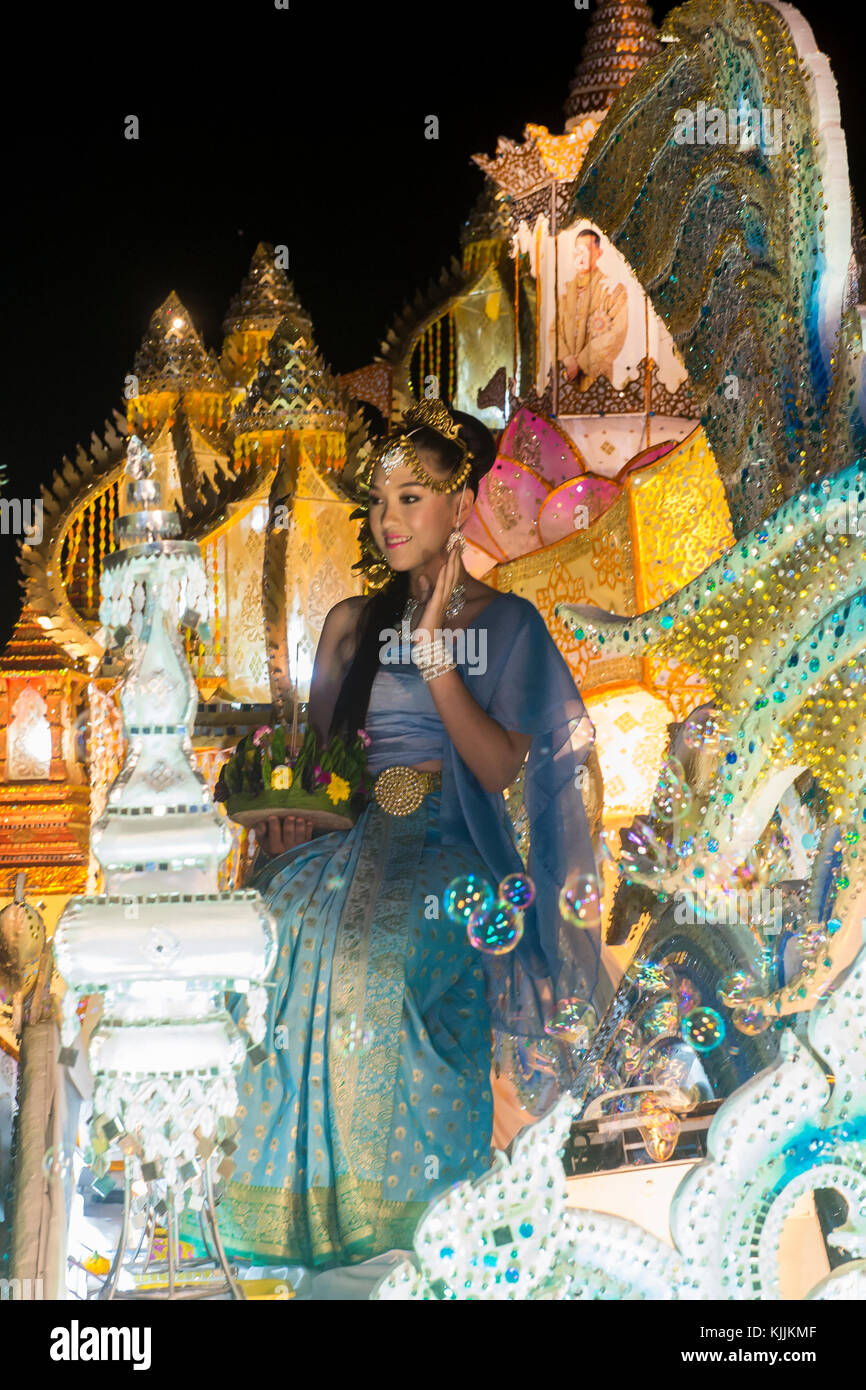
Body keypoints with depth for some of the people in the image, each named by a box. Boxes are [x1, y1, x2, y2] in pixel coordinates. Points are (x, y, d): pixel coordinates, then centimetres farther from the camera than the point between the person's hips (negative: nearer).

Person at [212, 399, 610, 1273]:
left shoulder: (507, 625, 5)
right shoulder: (351, 625, 18)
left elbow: (498, 768, -6)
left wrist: (434, 652, -11)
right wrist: (289, 809, -1)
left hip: (447, 849, -4)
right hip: (348, 837, 4)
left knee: (390, 955, -33)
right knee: (299, 936, -26)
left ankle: (408, 1219, -20)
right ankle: (313, 1206, -15)